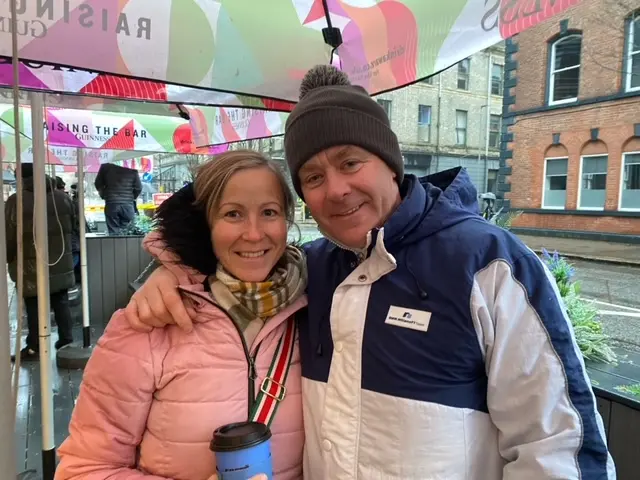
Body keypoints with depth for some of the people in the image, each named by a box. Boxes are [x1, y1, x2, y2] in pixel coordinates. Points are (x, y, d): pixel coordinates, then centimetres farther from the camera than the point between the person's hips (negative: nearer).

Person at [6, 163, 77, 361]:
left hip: (32, 268, -4)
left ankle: (34, 347, 10)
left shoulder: (15, 201, -10)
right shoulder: (63, 197, 4)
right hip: (60, 265, 4)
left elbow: (10, 237, -8)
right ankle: (66, 340, 19)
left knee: (34, 308, 3)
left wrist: (10, 260, 6)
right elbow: (73, 227, 12)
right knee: (61, 303, 13)